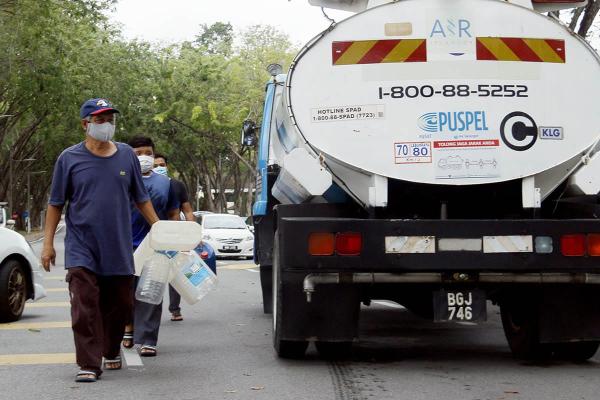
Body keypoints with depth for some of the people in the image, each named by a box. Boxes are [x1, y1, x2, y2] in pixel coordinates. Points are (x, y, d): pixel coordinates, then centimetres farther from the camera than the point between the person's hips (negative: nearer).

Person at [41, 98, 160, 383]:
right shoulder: (70, 158, 0)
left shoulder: (127, 155, 7)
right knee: (85, 308, -10)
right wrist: (48, 243, 1)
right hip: (82, 250, -3)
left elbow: (141, 198, 15)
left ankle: (112, 353, 32)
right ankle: (89, 365, -6)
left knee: (120, 305, 10)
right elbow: (56, 204, 5)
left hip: (119, 249, 3)